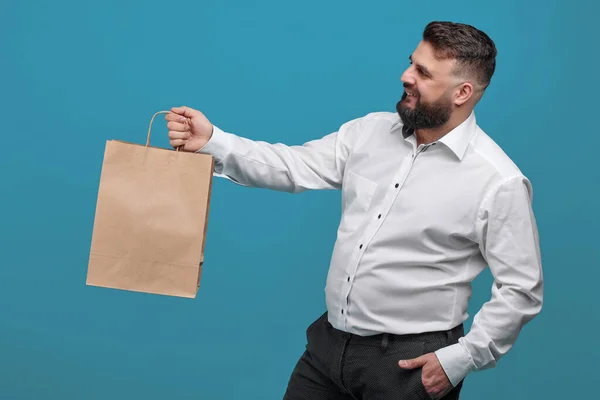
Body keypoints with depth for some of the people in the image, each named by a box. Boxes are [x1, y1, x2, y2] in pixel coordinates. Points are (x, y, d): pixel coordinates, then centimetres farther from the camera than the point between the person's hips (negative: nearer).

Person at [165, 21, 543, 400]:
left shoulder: (499, 182, -14)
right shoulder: (370, 131, 2)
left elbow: (521, 289, -10)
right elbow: (295, 166, 0)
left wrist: (461, 359, -14)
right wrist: (213, 142, -12)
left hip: (410, 362, -5)